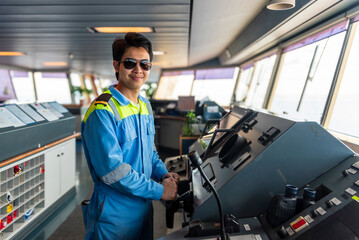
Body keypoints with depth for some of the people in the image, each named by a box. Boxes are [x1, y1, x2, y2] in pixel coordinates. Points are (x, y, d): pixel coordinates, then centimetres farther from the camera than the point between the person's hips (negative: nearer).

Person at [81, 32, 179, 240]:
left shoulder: (145, 106, 6)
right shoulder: (102, 111, -20)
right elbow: (112, 170, -25)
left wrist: (164, 174, -3)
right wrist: (160, 191, -19)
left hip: (144, 206, 7)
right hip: (115, 214, -7)